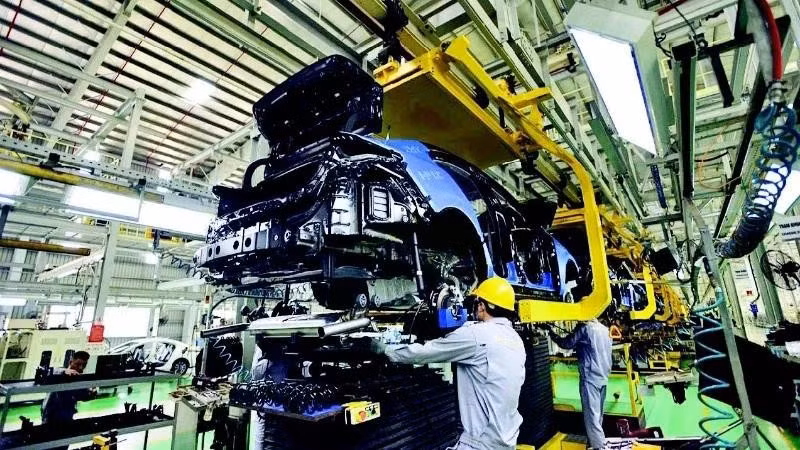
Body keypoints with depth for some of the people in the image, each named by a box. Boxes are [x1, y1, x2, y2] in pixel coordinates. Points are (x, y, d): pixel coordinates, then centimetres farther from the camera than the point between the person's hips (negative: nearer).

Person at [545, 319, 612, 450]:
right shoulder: (605, 329, 10)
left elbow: (566, 343, -11)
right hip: (603, 377, 8)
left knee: (591, 416, -2)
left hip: (590, 378, -8)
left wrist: (551, 332, -1)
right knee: (598, 413, 18)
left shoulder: (585, 328, -16)